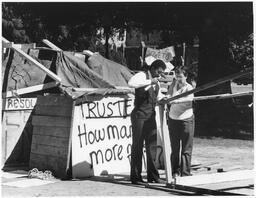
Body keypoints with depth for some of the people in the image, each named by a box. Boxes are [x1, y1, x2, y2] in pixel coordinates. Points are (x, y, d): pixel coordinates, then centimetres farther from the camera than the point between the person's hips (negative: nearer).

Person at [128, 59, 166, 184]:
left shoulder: (156, 82, 16)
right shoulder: (142, 76, -8)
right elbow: (131, 83, -29)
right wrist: (149, 82, -28)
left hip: (151, 116, 7)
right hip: (139, 115, -7)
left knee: (151, 146, 7)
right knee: (137, 146, -3)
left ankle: (152, 175, 13)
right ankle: (135, 176, 2)